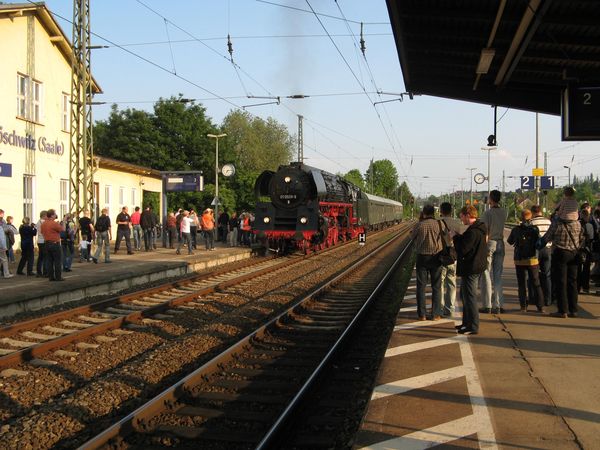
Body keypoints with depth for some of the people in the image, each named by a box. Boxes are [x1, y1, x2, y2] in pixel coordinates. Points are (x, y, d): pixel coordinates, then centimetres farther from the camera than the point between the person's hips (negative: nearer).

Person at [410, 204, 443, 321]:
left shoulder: (420, 225, -8)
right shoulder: (439, 224, -7)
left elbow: (412, 236, 9)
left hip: (422, 257, 0)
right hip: (436, 257, 0)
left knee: (421, 286, 8)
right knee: (436, 287, 9)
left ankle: (422, 314, 7)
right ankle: (436, 314, 7)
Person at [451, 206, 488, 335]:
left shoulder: (473, 232, -23)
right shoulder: (478, 229, 11)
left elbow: (462, 249, -23)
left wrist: (455, 237, -10)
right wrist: (458, 236, 6)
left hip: (470, 269, -11)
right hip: (477, 266, 11)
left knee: (469, 296, -4)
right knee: (464, 294, 21)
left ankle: (473, 327, 2)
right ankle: (467, 323, 30)